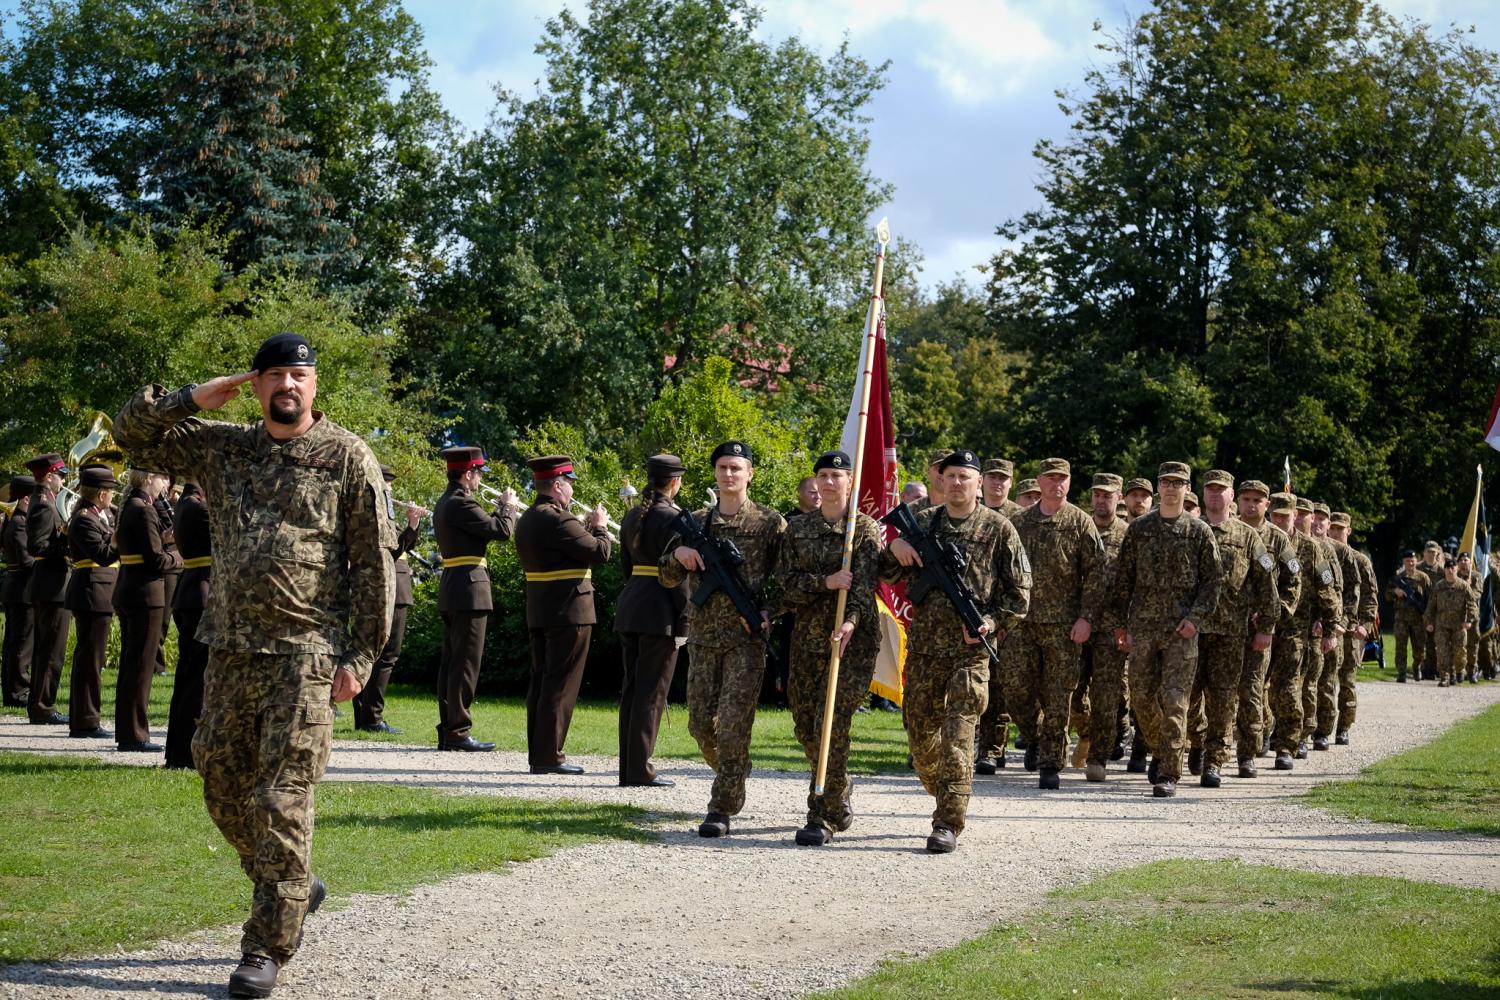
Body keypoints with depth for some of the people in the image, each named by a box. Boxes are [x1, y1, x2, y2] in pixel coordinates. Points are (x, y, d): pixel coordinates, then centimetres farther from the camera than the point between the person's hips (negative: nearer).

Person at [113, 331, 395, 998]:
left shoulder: (348, 457, -2)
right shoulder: (223, 449, 12)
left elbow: (374, 563, -4)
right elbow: (133, 432, 15)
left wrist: (359, 656, -9)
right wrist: (195, 398, 0)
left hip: (304, 655, -6)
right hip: (230, 649, 6)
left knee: (281, 798, -6)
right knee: (222, 782, 11)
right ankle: (294, 889, 32)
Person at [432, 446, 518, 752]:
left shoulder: (445, 503, 16)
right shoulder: (461, 503, -15)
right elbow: (502, 531, -18)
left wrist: (498, 512, 16)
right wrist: (508, 506, -2)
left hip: (451, 588, 10)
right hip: (469, 588, -10)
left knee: (451, 662, 11)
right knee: (465, 663, -8)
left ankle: (447, 731, 14)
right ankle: (458, 733, -7)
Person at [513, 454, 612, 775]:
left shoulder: (527, 520, 13)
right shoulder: (558, 520, -18)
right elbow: (599, 553, -18)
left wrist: (586, 526, 16)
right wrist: (600, 527, -1)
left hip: (538, 611, 9)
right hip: (569, 610, -9)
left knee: (541, 681, 12)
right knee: (560, 685, -5)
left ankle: (536, 752, 16)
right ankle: (549, 756, -4)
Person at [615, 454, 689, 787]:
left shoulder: (631, 516, 12)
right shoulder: (672, 518, -11)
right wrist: (684, 620, -11)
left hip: (629, 606, 8)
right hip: (660, 610, -8)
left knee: (631, 687, 11)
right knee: (652, 691, -4)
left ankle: (628, 767, 14)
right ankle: (640, 769, -3)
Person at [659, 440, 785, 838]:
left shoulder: (770, 523, 0)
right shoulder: (695, 522, 11)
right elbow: (668, 578, 14)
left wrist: (766, 611, -15)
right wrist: (678, 555, -7)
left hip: (747, 638, -4)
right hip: (702, 636, 4)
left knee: (734, 724, -10)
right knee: (700, 722, 8)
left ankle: (721, 809, -6)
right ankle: (733, 781, 34)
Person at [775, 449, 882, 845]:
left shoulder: (865, 529, -1)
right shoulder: (797, 529, 10)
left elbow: (865, 583, -14)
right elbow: (786, 582, 1)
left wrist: (850, 622, -31)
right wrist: (825, 582, -16)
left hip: (853, 638, -5)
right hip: (807, 636, 5)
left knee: (832, 726, -12)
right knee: (805, 725, 10)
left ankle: (823, 818, -8)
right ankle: (841, 791, 34)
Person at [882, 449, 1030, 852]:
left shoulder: (998, 529, 1)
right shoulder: (922, 523, 11)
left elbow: (1019, 591, 3)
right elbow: (886, 574, 15)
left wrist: (993, 623, -12)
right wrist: (895, 547, -6)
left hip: (970, 648, -4)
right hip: (923, 645, 4)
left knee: (957, 736, -9)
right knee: (920, 732, 10)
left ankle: (948, 825, -8)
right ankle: (947, 799, 32)